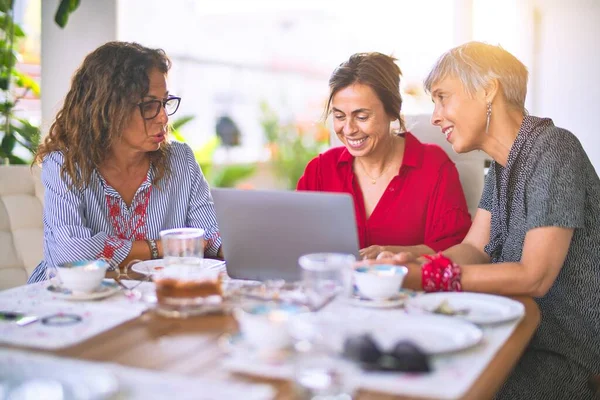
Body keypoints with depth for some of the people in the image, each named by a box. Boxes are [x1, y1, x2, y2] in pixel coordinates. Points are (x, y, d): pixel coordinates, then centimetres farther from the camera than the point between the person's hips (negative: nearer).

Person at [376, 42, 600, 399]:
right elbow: (475, 249, 3)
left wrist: (427, 276, -28)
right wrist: (413, 265, -16)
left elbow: (534, 277, -23)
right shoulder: (503, 162, 9)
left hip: (568, 352, -7)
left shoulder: (553, 150, -18)